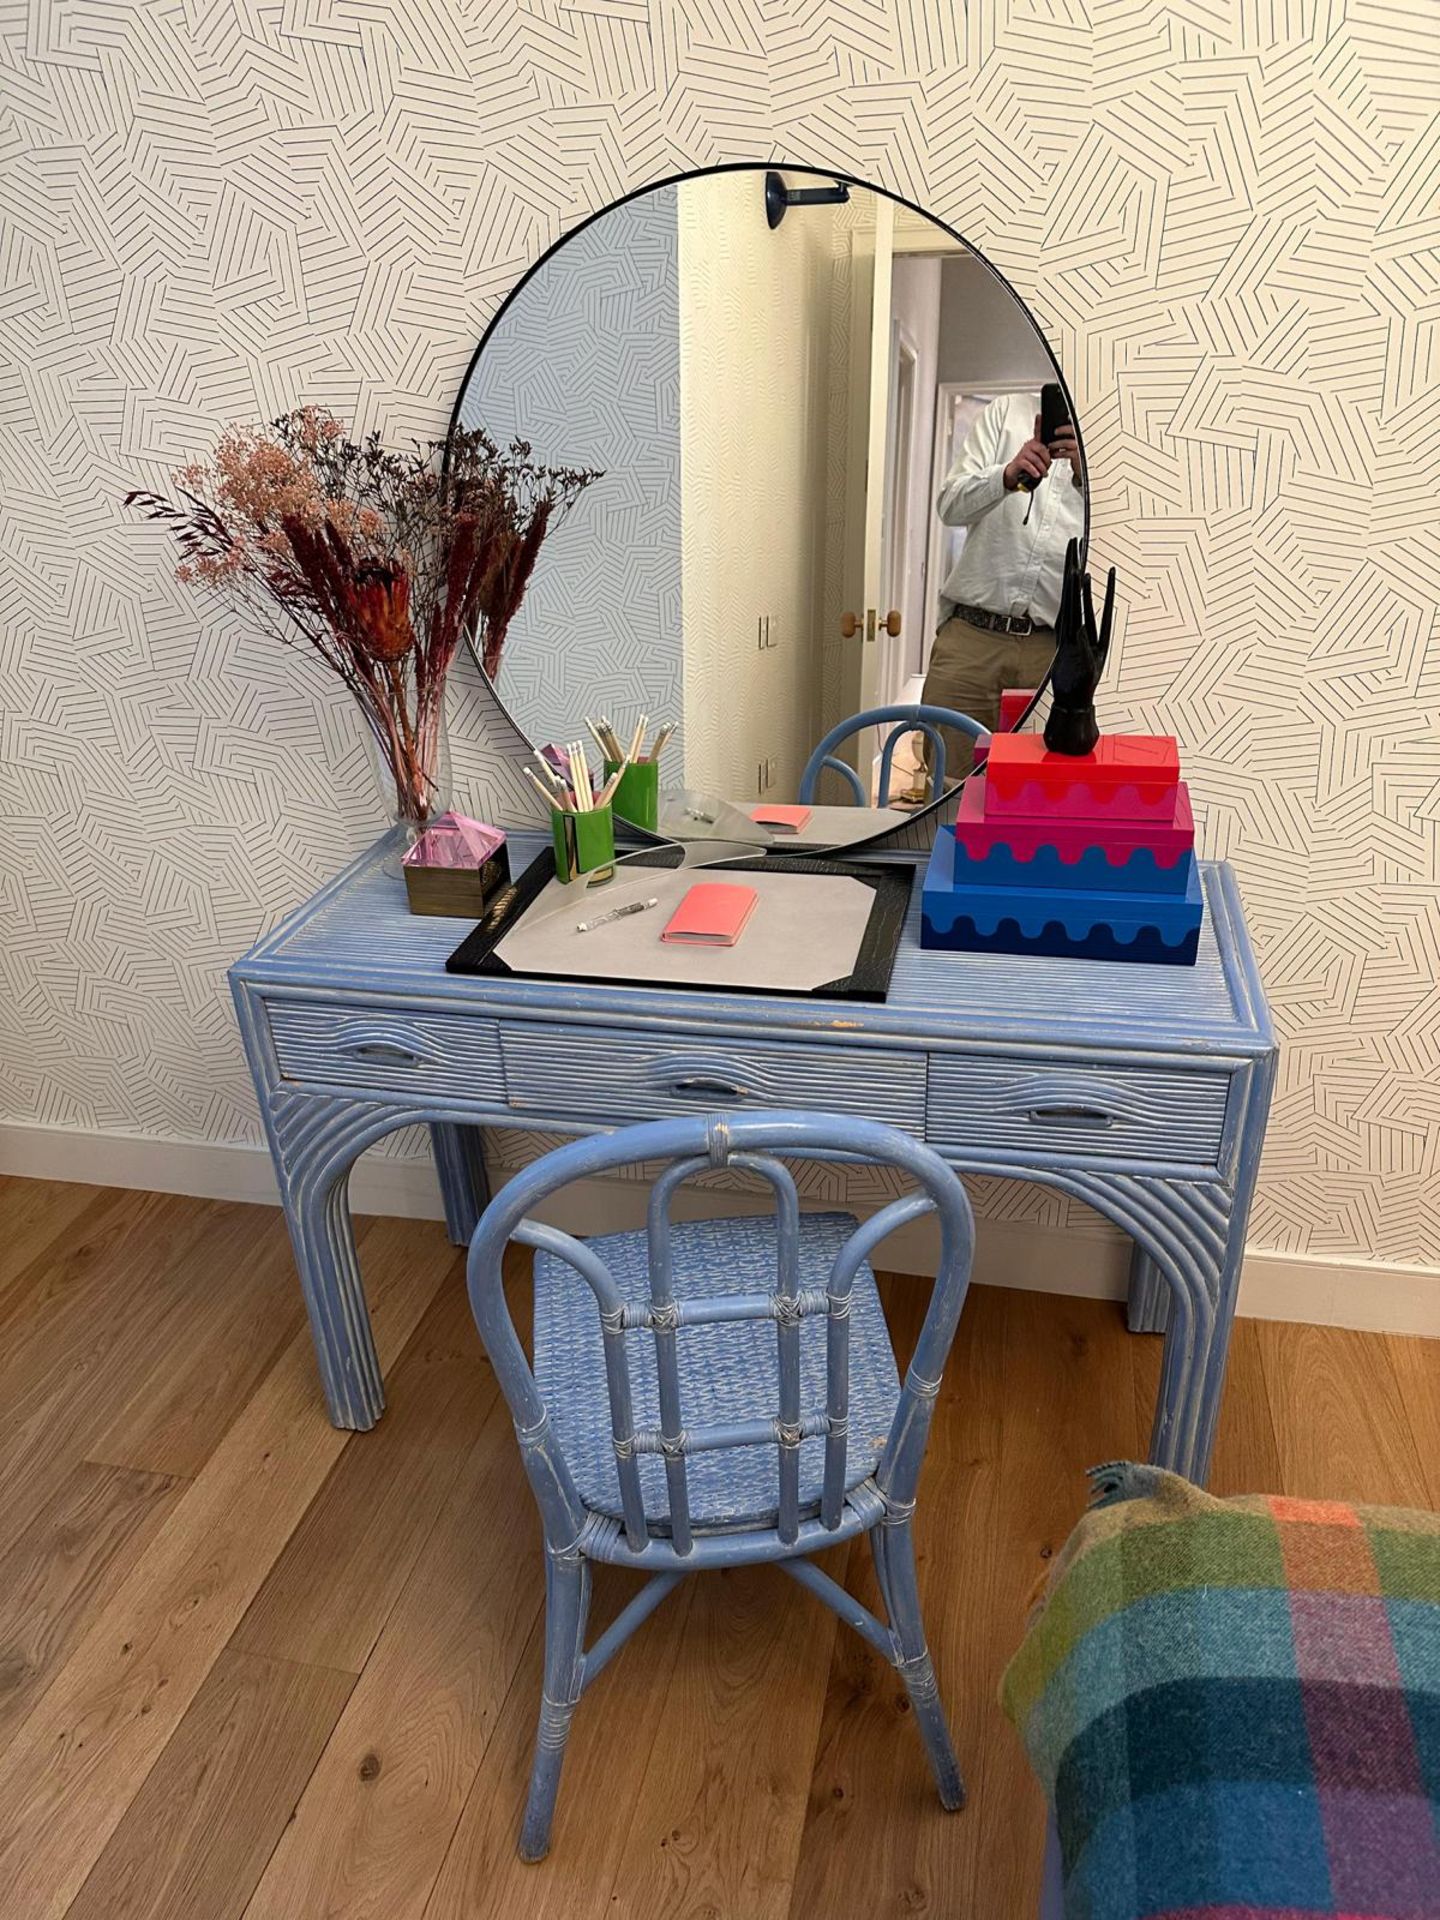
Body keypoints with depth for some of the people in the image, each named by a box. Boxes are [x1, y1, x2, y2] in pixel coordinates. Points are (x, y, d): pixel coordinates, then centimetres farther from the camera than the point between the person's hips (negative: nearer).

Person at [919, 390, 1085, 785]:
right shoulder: (1008, 411, 15)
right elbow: (950, 506, 5)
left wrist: (1086, 476, -15)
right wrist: (1008, 476, -14)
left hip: (1054, 648, 0)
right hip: (971, 637, 0)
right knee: (946, 781, -3)